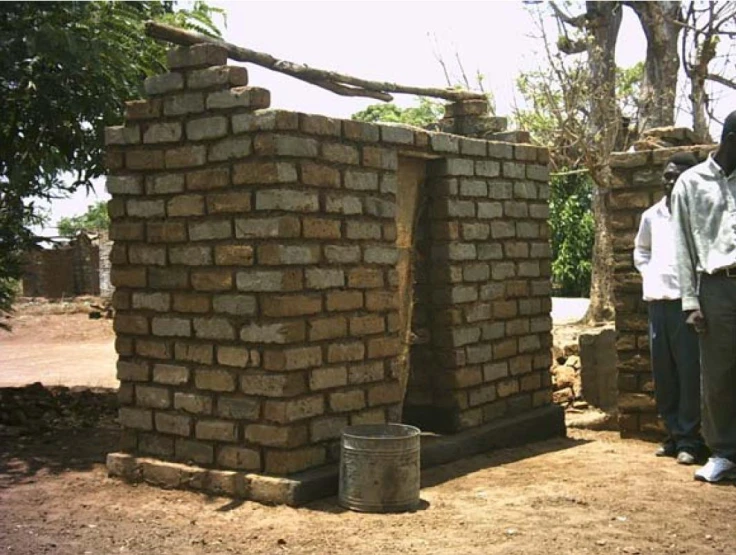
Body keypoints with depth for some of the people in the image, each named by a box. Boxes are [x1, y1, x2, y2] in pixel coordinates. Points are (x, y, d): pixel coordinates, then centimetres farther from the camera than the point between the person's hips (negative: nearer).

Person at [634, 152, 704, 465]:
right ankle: (674, 434, 18)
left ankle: (688, 439, 2)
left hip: (686, 300, -6)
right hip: (657, 300, 6)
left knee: (689, 371, -5)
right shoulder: (651, 216, 15)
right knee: (662, 373, 8)